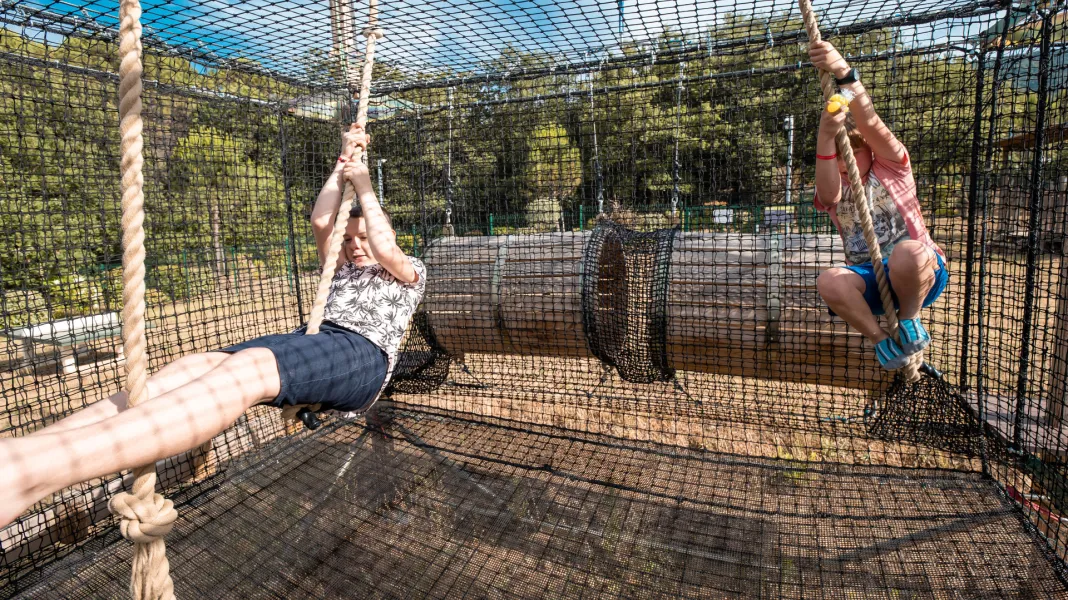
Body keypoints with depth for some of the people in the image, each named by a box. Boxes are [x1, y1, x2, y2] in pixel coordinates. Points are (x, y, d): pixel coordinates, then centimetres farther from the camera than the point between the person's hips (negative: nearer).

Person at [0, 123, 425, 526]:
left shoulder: (411, 272, 19)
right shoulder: (342, 269, 35)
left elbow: (385, 249, -4)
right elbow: (320, 221, 23)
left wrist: (363, 187, 7)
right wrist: (344, 162, 24)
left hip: (363, 355, -7)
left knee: (245, 370, -37)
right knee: (191, 368, -22)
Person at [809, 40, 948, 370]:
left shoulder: (891, 167, 4)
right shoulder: (833, 186, 7)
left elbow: (870, 123, -17)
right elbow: (828, 196, -22)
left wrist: (845, 72, -34)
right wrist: (825, 136, -38)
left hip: (920, 272, -1)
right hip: (868, 276, 2)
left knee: (906, 252, -38)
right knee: (829, 281, -33)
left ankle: (909, 318, -9)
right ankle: (881, 340, -10)